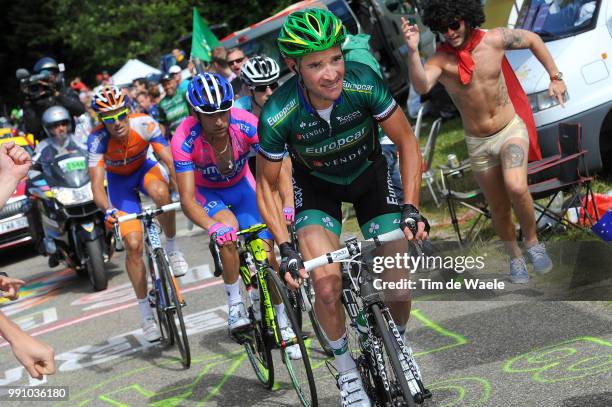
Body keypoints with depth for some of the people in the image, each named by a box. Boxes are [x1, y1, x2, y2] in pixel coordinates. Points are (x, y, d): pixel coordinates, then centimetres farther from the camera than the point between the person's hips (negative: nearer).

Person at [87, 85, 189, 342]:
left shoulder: (145, 124, -30)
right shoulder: (98, 139, -31)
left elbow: (169, 160, -33)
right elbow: (96, 182, -39)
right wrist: (108, 209, -58)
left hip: (145, 168, 0)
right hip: (119, 180, 0)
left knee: (160, 192, -38)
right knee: (133, 245, -12)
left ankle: (171, 248, -13)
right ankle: (145, 311, 3)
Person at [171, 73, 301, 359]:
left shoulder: (246, 124, -30)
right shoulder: (185, 139, -33)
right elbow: (187, 199, -37)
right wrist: (212, 227, -55)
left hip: (241, 185, 2)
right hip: (207, 192, -2)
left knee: (266, 254, -10)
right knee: (229, 228, -33)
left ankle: (284, 323, 10)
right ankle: (234, 303, -14)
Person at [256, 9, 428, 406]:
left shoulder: (364, 83, -31)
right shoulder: (277, 116, -31)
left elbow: (407, 141, -16)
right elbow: (266, 185, -14)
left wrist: (411, 208, -24)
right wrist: (285, 247, -24)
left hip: (369, 174, 1)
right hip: (317, 184, -1)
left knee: (399, 290, -9)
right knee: (327, 287, -22)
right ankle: (347, 370, 6)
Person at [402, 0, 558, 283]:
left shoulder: (494, 39, -12)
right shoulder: (440, 60, -17)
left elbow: (532, 39, 7)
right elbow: (421, 86, -39)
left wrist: (555, 77, 6)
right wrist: (412, 51, -53)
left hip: (511, 130, -1)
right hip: (478, 144, 1)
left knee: (516, 188, -26)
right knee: (499, 209, 11)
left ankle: (532, 241, 0)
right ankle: (515, 257, 37)